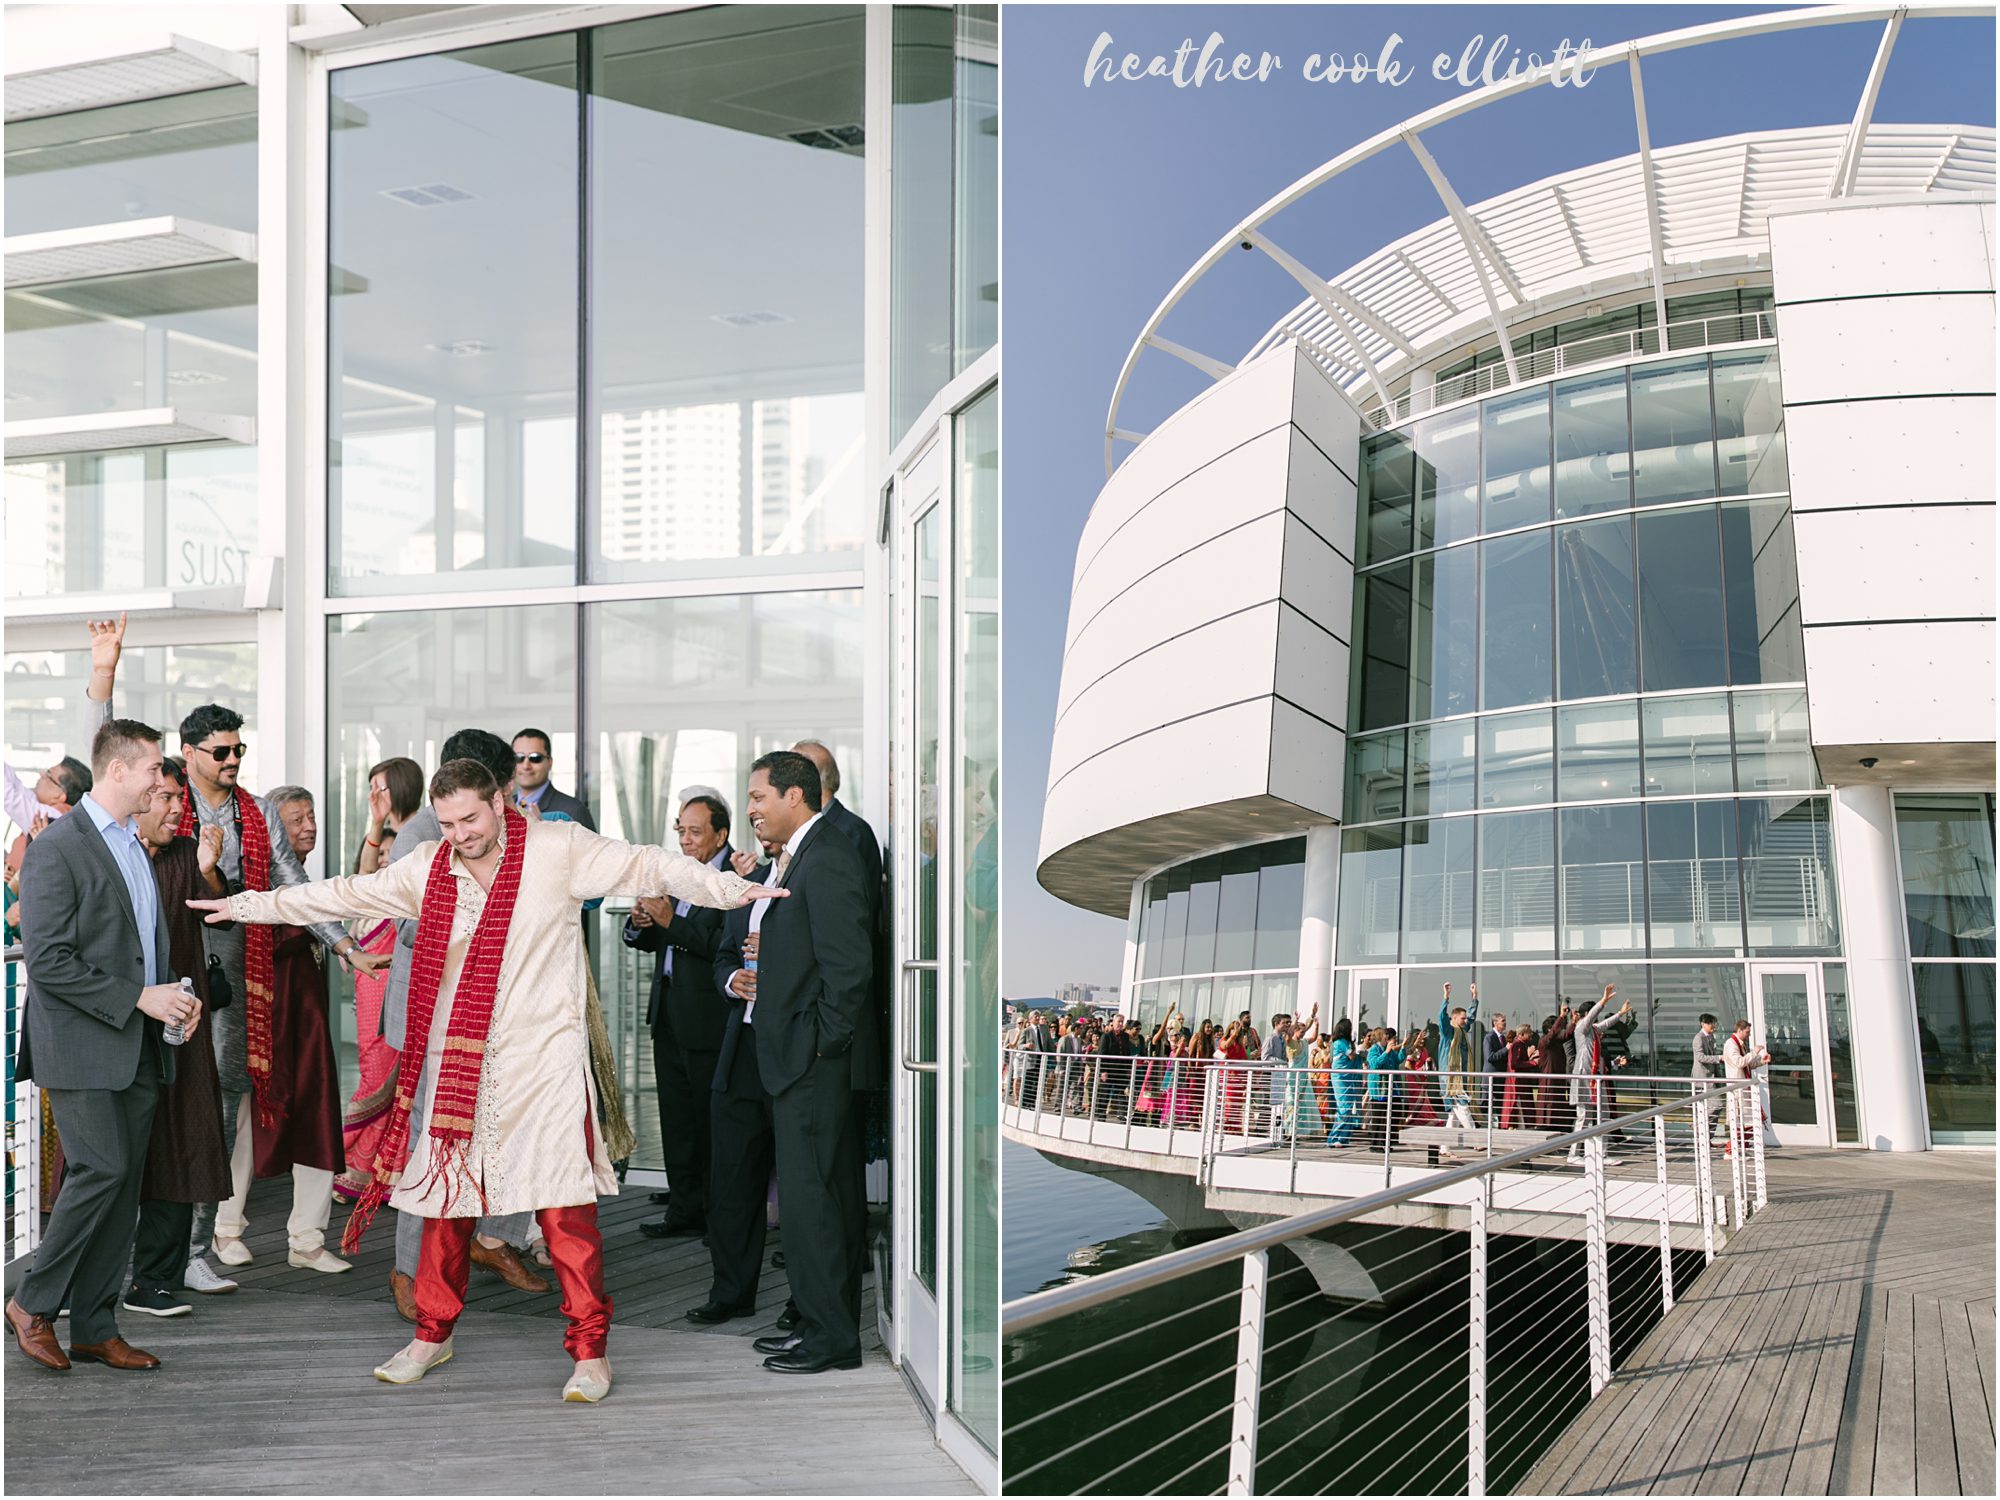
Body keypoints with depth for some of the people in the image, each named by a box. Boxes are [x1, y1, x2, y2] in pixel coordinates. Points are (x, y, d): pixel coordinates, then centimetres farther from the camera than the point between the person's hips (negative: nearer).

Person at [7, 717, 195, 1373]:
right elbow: (48, 962, -16)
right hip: (83, 1046, -8)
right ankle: (32, 1303, 3)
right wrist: (138, 998, -16)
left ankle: (94, 1326, 12)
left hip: (139, 1047, 8)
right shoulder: (56, 848, -10)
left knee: (123, 1185, 6)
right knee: (102, 1170, -14)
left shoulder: (135, 846, 17)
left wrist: (176, 993, 7)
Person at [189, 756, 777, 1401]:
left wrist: (730, 889, -17)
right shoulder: (426, 869, 7)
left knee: (564, 1205, -7)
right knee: (445, 1195, 10)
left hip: (543, 1057, -4)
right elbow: (345, 894, 16)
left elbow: (645, 866, -7)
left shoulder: (559, 849, -5)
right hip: (456, 1064, 4)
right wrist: (250, 905, 19)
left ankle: (589, 1348, 2)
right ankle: (433, 1333, 28)